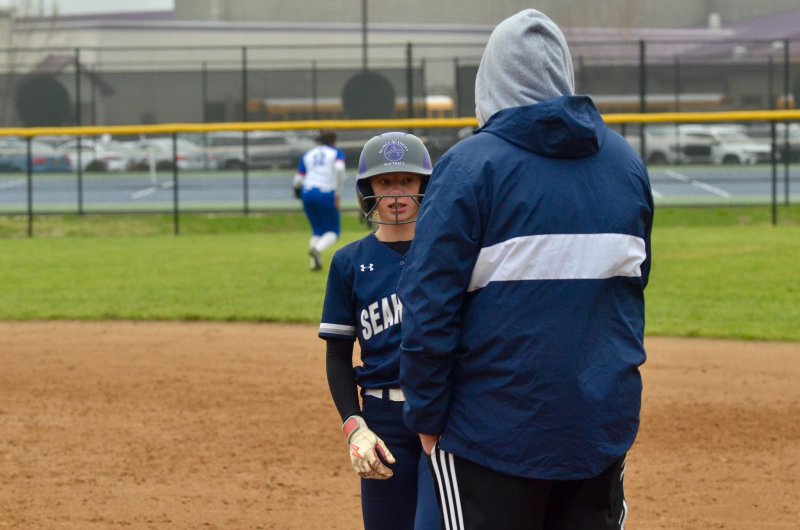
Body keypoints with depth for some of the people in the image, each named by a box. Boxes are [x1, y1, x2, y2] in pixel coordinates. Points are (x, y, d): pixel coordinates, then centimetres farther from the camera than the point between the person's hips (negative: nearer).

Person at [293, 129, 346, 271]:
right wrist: (337, 193, -14)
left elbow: (297, 181, 11)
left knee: (317, 231, 17)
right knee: (333, 231, 8)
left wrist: (297, 191, 32)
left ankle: (315, 263, -3)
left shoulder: (308, 155, 17)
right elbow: (339, 168, -16)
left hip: (307, 194, 4)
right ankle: (318, 249, -23)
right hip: (326, 194, -4)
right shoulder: (337, 153, 7)